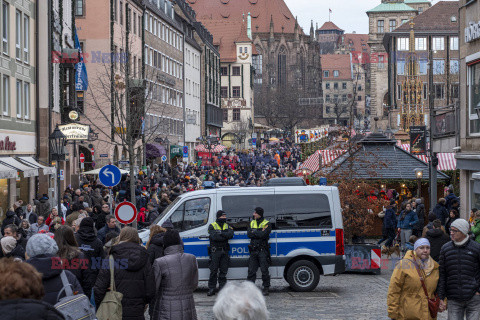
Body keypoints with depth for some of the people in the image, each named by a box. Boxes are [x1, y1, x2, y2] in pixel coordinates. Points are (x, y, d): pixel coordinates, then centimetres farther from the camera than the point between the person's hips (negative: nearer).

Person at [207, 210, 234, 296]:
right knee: (213, 271, -3)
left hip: (224, 251, 3)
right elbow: (214, 237, -15)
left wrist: (220, 232, -15)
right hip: (215, 251, -3)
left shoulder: (227, 226, 14)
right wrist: (225, 236, -11)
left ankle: (222, 288, 10)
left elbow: (230, 235, -7)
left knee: (223, 271, 4)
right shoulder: (212, 226, 2)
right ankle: (211, 289, 1)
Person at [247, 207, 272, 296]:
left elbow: (263, 234, -18)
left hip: (263, 251, -5)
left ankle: (266, 288, 5)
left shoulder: (266, 224, -3)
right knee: (251, 270, 5)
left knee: (264, 270, -3)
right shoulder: (252, 223, 14)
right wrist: (258, 233, -12)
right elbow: (248, 234, 0)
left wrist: (254, 232, -7)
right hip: (253, 250, 5)